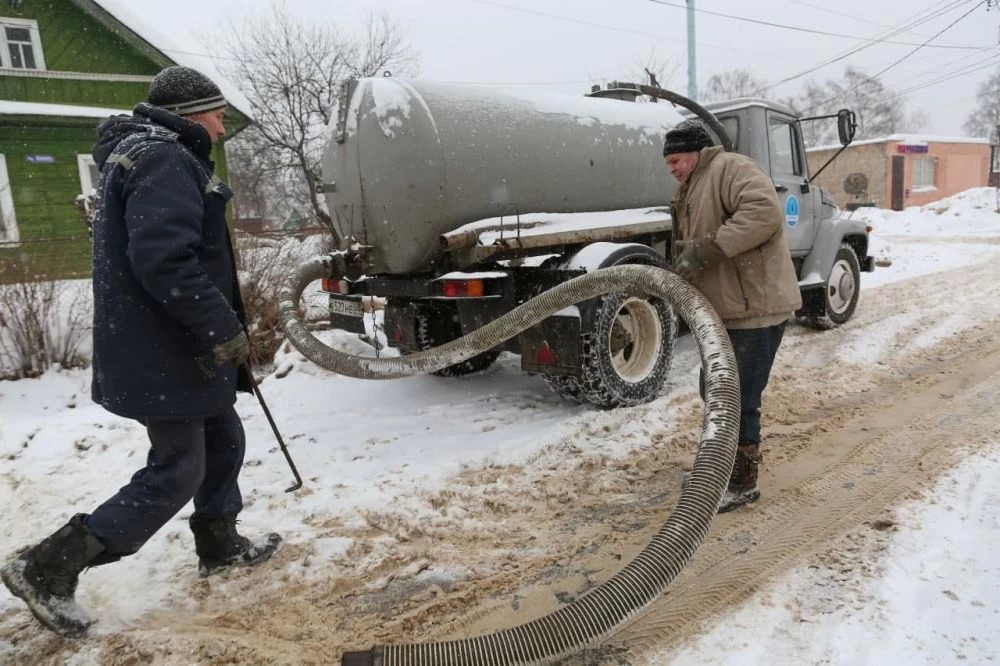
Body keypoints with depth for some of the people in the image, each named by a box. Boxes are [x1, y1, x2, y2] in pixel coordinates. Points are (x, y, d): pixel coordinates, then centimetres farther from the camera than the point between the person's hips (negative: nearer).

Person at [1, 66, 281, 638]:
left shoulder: (156, 156, 17)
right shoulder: (163, 162, -18)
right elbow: (164, 261, -30)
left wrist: (219, 324, 20)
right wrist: (223, 328, -22)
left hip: (173, 344, 11)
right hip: (165, 353, -11)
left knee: (224, 441, 19)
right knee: (176, 473, -2)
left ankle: (220, 545, 35)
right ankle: (48, 568, 8)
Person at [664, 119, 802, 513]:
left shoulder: (729, 168, -9)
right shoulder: (691, 192, 21)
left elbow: (765, 211, -27)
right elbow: (688, 246, 21)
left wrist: (705, 250, -27)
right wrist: (682, 267, -2)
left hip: (756, 305, -10)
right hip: (725, 308, 10)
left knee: (739, 400, -3)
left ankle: (742, 483, 12)